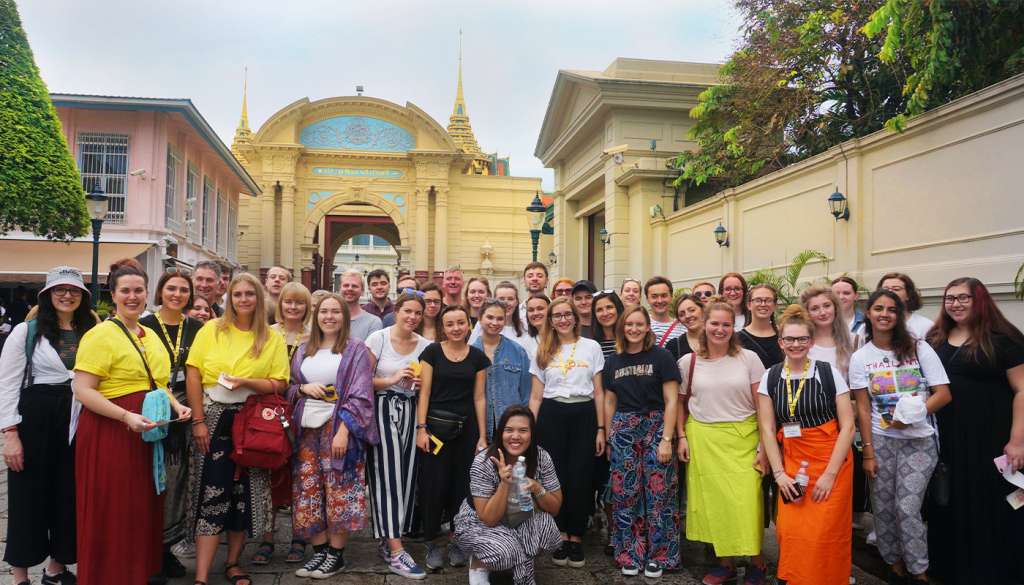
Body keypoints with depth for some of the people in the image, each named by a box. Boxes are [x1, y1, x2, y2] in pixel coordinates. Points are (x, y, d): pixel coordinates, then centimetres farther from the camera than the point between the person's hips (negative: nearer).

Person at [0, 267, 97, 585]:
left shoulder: (92, 333, 7)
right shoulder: (26, 331, -4)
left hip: (77, 421, 4)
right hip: (36, 419, -3)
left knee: (70, 495, 10)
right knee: (29, 496, 5)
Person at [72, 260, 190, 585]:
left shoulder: (151, 335, 13)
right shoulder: (101, 335, -10)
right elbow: (83, 390, -16)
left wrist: (176, 406, 5)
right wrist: (127, 416, -26)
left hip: (149, 433, 7)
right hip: (111, 432, -7)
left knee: (145, 509, 14)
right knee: (113, 514, 1)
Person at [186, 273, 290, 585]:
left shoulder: (273, 339, 2)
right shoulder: (211, 330, 0)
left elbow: (279, 384, -2)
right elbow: (193, 375, -3)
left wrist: (246, 382, -19)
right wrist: (198, 421, -8)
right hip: (214, 419, -1)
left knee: (245, 493, 8)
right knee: (213, 492, -4)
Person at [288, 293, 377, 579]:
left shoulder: (355, 349, -2)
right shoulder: (303, 350, 14)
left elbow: (360, 395, -8)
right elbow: (289, 388, 17)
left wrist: (343, 430, -17)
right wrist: (304, 388, -6)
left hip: (338, 427, -5)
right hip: (307, 428, 5)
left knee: (338, 491, -2)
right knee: (309, 491, 5)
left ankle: (336, 554, 11)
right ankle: (319, 551, 17)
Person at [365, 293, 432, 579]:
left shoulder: (425, 345, 6)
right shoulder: (378, 338, -5)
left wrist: (422, 384, -5)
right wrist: (392, 380, -17)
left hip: (410, 412, 4)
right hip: (383, 410, -4)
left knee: (406, 473, 3)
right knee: (389, 473, -8)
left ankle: (388, 541, 20)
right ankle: (396, 553, -5)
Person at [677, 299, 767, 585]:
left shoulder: (749, 359, 0)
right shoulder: (689, 361, 3)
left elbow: (762, 406, 0)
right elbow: (680, 403, 12)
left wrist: (763, 446, -4)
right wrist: (682, 437, 4)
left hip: (742, 439, -1)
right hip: (702, 440, 2)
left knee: (746, 502, -5)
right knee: (713, 502, 4)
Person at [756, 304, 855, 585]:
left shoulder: (829, 373, -4)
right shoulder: (770, 378, 2)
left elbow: (847, 425, -5)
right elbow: (767, 429, 3)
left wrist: (830, 473, -10)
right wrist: (779, 473, -5)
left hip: (831, 461, -2)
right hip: (791, 463, 2)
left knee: (825, 533, -4)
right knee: (790, 531, -2)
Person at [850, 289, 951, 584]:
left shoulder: (918, 348, -3)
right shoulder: (860, 357, 0)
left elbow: (944, 394, -4)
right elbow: (863, 409, -1)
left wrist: (913, 414, -19)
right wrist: (868, 453, -4)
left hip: (919, 440, -1)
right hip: (881, 440, 2)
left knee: (907, 507, -7)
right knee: (883, 507, 6)